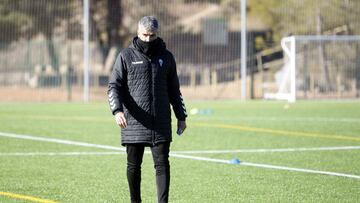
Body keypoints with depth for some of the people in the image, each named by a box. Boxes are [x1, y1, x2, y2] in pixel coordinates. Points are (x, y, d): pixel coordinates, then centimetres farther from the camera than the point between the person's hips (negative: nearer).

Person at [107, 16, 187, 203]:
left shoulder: (166, 57, 10)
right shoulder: (126, 56, 2)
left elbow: (174, 90, 18)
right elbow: (114, 86, -3)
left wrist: (181, 117, 16)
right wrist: (117, 110, -19)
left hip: (161, 124, 1)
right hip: (133, 123, -1)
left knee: (162, 164, -7)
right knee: (134, 166, 7)